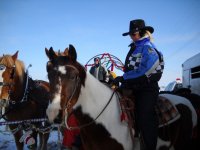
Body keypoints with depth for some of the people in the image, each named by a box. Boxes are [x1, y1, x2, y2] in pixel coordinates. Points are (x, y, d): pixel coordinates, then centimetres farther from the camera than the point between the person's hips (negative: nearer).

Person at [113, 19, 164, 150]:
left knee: (145, 121, -7)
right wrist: (125, 83, 7)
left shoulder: (147, 47, -10)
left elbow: (143, 71, -22)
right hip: (136, 88, 8)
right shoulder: (135, 48, 16)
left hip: (147, 89, -8)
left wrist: (123, 78, -19)